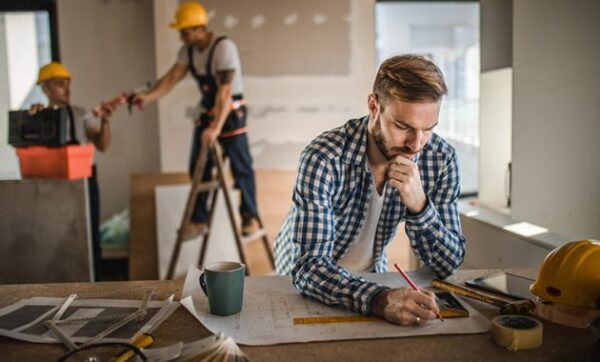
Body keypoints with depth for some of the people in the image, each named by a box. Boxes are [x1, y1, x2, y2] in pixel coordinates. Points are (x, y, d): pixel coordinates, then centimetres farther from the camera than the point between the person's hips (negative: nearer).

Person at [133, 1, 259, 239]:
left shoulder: (224, 47, -22)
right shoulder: (187, 50, 0)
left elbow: (225, 91, -28)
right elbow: (171, 78, -5)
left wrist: (216, 128, -32)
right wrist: (148, 97, -22)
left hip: (231, 114, -7)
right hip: (206, 113, 7)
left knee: (241, 168, 0)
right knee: (198, 169, 8)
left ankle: (250, 217, 14)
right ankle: (198, 220, 18)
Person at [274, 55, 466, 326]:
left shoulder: (440, 159, -15)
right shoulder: (323, 158, -28)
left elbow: (448, 265, -12)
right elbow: (307, 266, -31)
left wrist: (419, 206, -30)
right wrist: (380, 300, -47)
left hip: (371, 277, 3)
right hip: (302, 282, -2)